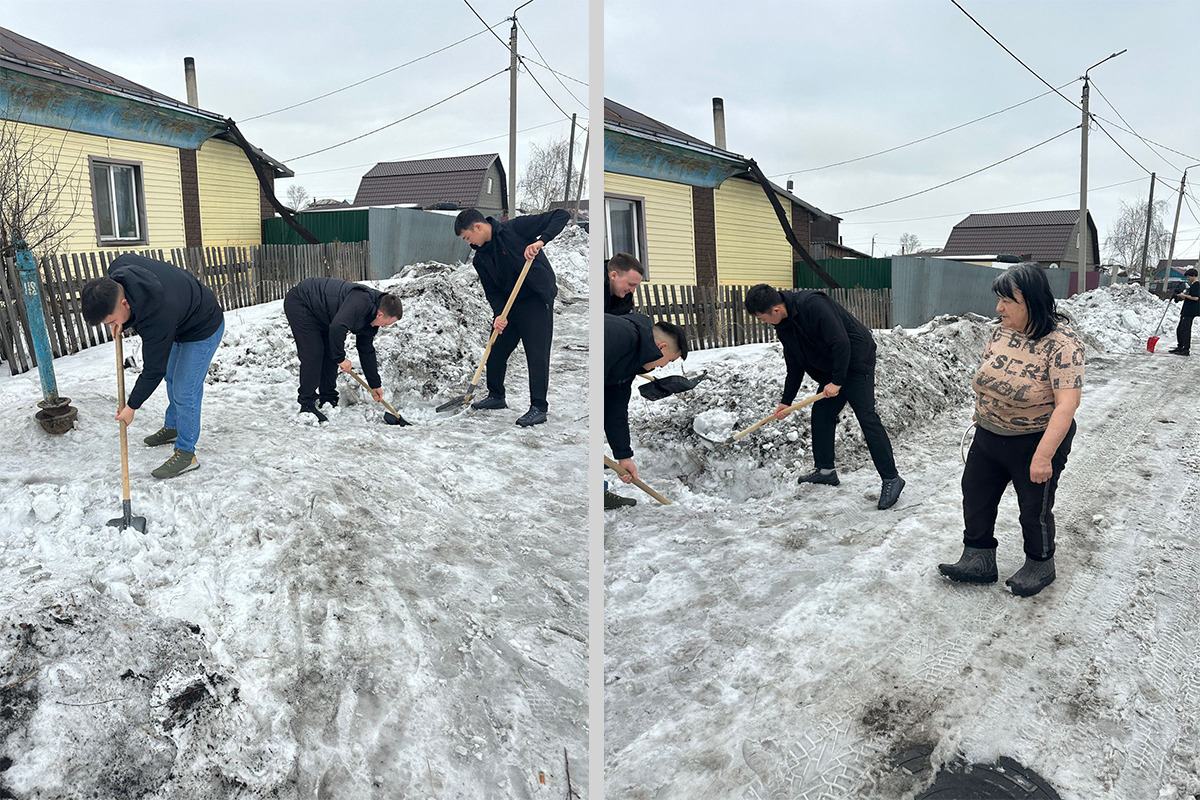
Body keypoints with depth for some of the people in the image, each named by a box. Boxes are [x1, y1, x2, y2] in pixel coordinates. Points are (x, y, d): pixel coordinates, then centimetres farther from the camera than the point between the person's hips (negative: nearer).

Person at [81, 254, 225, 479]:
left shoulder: (157, 318, -43)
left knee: (185, 391, -10)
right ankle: (172, 427, 43)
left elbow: (153, 370, -30)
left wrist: (132, 406, -15)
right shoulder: (118, 268, -23)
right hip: (180, 323, 10)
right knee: (171, 376, 23)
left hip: (203, 331, -10)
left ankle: (186, 453, 3)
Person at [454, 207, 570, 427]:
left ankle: (538, 407, -3)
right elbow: (492, 290, 5)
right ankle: (496, 396, 31)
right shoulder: (480, 259, 6)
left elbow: (561, 216, -16)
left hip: (537, 301, -7)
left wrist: (541, 240, -31)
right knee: (496, 350, 11)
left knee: (537, 354, -10)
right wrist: (499, 314, -14)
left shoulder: (515, 228, -13)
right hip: (508, 304, 7)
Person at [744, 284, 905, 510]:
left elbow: (841, 343, -30)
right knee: (820, 413, 9)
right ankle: (826, 470, 22)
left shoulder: (813, 304, -28)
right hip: (831, 370, 9)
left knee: (867, 417, -13)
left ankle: (891, 478, -9)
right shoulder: (784, 325, 1)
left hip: (856, 361, -9)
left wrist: (837, 381, -24)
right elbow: (794, 366, 11)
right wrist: (786, 402, 11)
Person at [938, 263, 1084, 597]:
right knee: (975, 495, 13)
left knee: (1034, 508, 12)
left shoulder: (1062, 343, -25)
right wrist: (982, 411, 17)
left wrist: (1043, 456, -32)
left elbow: (1067, 403, -29)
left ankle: (1040, 565, 36)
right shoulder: (1001, 331, -4)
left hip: (1035, 442, -6)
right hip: (989, 437, 7)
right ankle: (978, 560, 29)